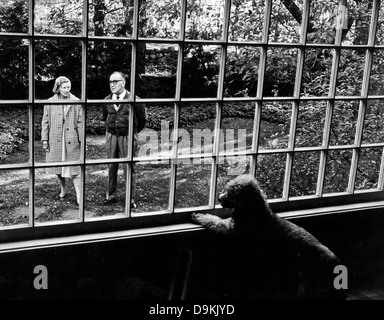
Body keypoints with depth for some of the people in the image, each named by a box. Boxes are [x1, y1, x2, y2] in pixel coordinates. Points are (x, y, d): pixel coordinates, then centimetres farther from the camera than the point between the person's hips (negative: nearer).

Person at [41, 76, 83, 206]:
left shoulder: (76, 102, -2)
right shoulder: (50, 102, 1)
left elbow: (80, 122, 0)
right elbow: (45, 122, 5)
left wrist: (82, 140, -3)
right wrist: (44, 139, 2)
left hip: (71, 140, -2)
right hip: (55, 140, 2)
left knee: (74, 168, -4)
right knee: (58, 167, 14)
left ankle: (79, 196, -1)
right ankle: (63, 189, 35)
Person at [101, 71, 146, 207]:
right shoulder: (107, 100, 2)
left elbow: (142, 119, 3)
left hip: (127, 137, -4)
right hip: (111, 136, 4)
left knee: (128, 168, 0)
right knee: (111, 167, 10)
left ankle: (131, 199, 8)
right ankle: (111, 196, 22)